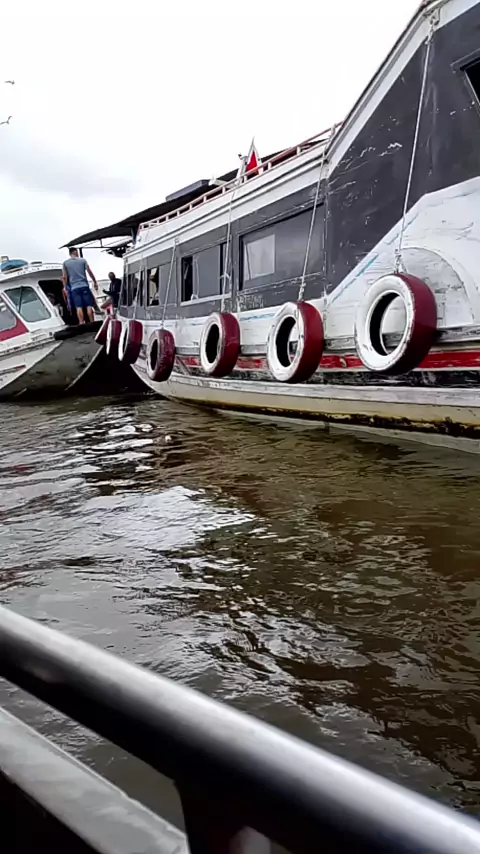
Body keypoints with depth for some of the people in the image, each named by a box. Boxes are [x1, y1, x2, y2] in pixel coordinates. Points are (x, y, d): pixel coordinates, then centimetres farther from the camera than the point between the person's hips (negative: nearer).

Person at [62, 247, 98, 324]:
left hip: (74, 288, 1)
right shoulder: (82, 260, 6)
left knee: (79, 307, -5)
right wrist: (95, 282, 13)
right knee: (89, 306, -1)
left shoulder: (65, 263, 7)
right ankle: (92, 323, -3)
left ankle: (82, 324, -11)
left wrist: (65, 287, 12)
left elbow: (64, 277, 5)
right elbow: (89, 272, 4)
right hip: (84, 286, -1)